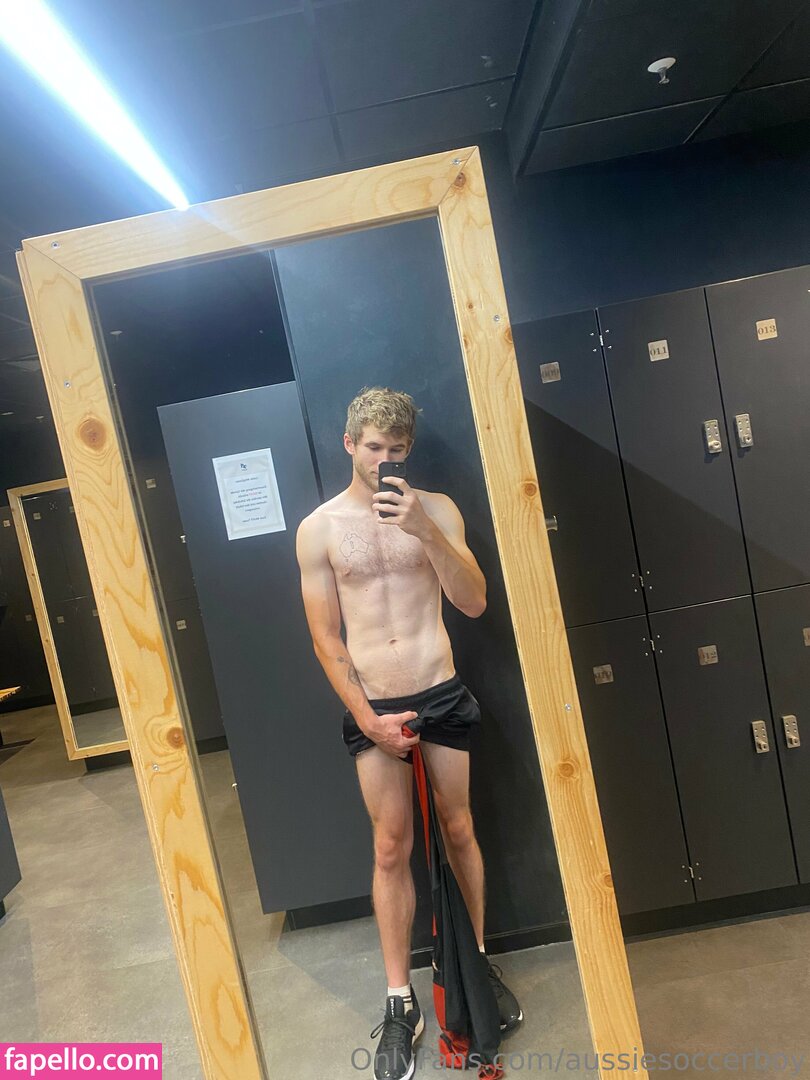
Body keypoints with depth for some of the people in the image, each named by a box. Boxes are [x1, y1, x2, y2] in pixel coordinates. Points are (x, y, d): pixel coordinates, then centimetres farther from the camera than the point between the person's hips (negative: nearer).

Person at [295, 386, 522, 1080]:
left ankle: (479, 962, 38)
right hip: (373, 708, -1)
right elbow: (326, 637, -1)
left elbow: (474, 603, -9)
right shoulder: (319, 528, -2)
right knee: (392, 849, 8)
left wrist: (424, 529, -22)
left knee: (459, 831, 16)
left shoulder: (436, 509, -1)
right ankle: (401, 1002, 25)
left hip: (442, 697, 1)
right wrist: (367, 715, -7)